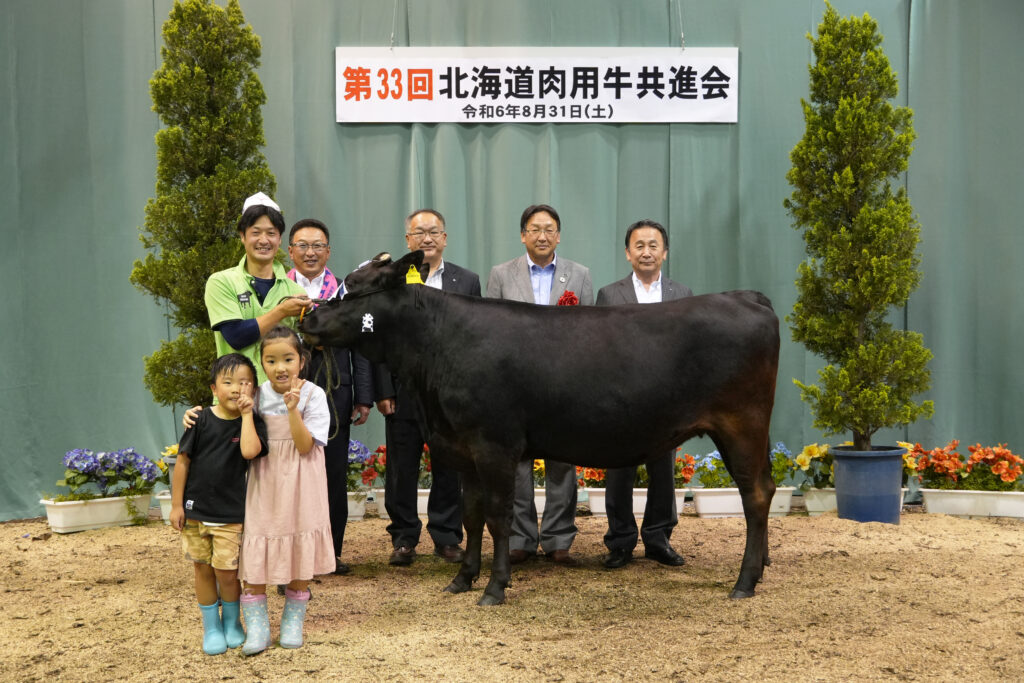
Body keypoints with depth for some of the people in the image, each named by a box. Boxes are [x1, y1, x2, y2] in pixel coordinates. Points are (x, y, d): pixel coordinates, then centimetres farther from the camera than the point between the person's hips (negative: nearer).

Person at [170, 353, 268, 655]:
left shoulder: (251, 423, -4)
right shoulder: (201, 420, -4)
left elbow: (250, 451, -26)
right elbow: (183, 461, 0)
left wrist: (246, 414, -17)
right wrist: (176, 504, 0)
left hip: (231, 514, -1)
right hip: (195, 509, 1)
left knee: (227, 571, -2)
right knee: (203, 570, 10)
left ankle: (231, 623, 23)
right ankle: (211, 627, 26)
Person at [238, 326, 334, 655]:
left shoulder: (313, 395, -8)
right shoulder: (257, 395, 0)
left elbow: (305, 446, -15)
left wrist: (292, 408, -26)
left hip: (299, 489, -2)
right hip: (264, 486, 2)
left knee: (300, 555, 7)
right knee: (255, 555, -2)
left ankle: (293, 622, 24)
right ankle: (257, 627, 8)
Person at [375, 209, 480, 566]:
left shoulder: (467, 281, 7)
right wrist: (383, 391, -6)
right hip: (403, 392, -1)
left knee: (449, 469, 7)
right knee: (402, 470, 6)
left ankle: (447, 538, 18)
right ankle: (403, 539, 17)